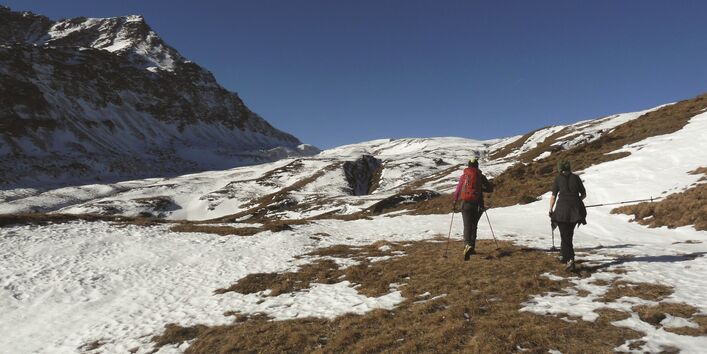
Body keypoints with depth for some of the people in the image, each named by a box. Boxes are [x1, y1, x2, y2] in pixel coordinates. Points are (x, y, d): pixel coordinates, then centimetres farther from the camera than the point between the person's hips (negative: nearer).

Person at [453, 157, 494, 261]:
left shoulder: (464, 176, 3)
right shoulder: (481, 176, 5)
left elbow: (457, 191, 2)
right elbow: (490, 189, 10)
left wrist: (454, 204, 9)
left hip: (466, 204, -1)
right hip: (478, 204, 1)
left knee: (467, 226, -7)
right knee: (474, 226, 18)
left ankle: (468, 245, -32)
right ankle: (472, 247, 20)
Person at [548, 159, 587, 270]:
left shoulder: (558, 179, 0)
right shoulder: (576, 177, 6)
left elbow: (553, 196, -4)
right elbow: (584, 194, 11)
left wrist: (550, 210, 5)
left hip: (562, 208, -3)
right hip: (576, 210, 3)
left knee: (565, 236, 2)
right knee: (569, 233, 22)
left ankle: (570, 260, -11)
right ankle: (563, 255, 31)